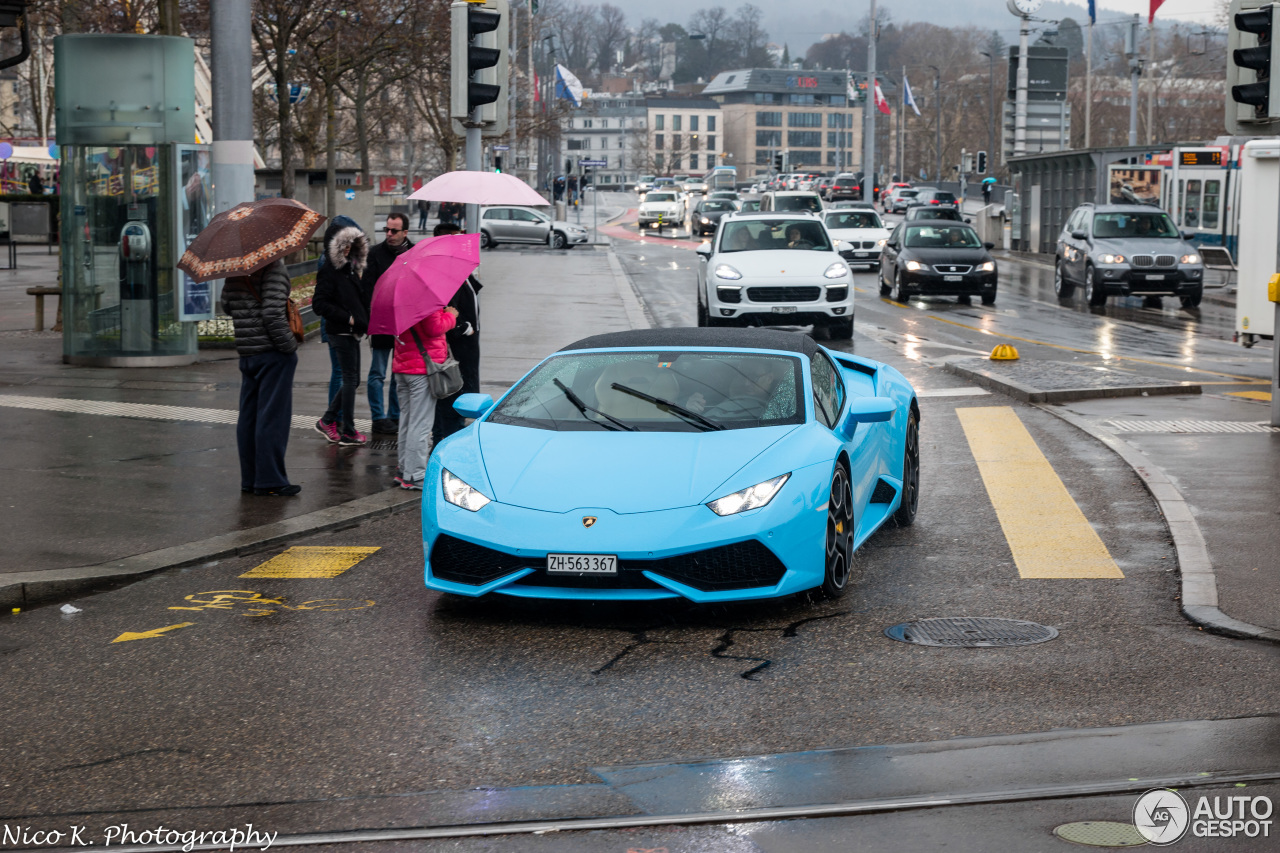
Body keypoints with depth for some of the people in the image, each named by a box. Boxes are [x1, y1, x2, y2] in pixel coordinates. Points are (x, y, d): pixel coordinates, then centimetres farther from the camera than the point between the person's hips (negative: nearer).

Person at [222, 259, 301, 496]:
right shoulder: (274, 268, -15)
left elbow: (226, 306, 18)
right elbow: (273, 315, -22)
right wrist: (290, 346, -12)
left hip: (246, 353, 7)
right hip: (273, 353, -7)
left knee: (248, 416, 12)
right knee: (273, 417, -2)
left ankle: (250, 478, 17)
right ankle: (270, 481, 0)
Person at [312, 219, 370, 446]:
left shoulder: (349, 269, 14)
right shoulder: (329, 273, -12)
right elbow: (319, 305, -18)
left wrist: (364, 320, 6)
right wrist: (347, 317, -18)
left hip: (352, 333, 9)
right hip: (341, 333, -9)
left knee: (352, 380, 12)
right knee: (350, 380, -4)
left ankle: (327, 421, 22)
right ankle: (348, 431, 3)